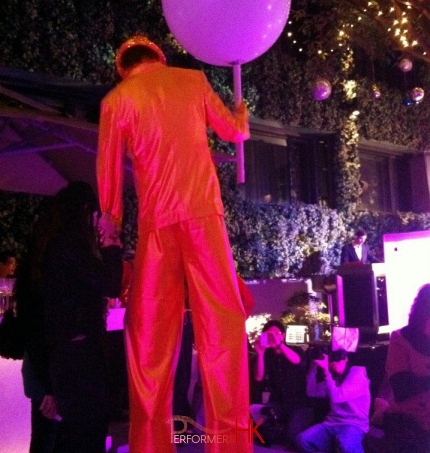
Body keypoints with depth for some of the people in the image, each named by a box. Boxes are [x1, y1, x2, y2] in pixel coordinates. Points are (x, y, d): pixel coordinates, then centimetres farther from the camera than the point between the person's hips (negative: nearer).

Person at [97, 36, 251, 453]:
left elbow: (108, 172, 9)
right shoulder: (191, 80, 12)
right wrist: (242, 117, 46)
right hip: (202, 214, 0)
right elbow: (233, 132, 24)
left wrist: (111, 221, 22)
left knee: (151, 331, 4)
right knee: (221, 323, -2)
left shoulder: (115, 100, 9)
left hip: (156, 222, 1)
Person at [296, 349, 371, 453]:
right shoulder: (334, 377, 16)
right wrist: (314, 366, 7)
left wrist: (326, 370, -19)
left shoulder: (357, 375, -6)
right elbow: (312, 392, 15)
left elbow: (336, 397, -18)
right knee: (303, 440, -20)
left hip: (353, 425, -6)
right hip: (332, 423, 7)